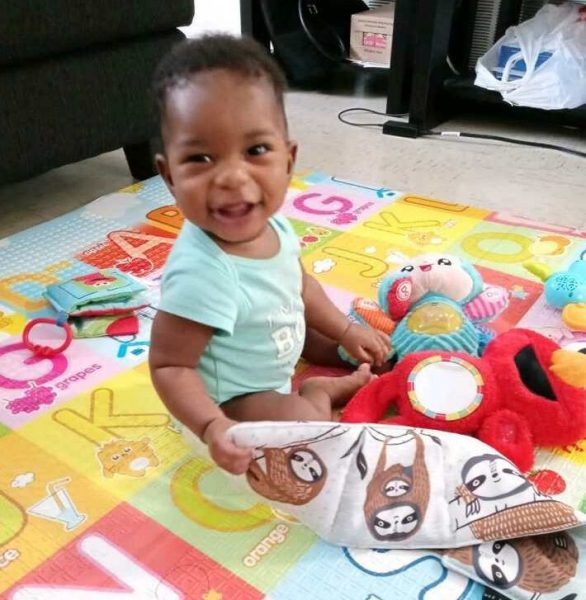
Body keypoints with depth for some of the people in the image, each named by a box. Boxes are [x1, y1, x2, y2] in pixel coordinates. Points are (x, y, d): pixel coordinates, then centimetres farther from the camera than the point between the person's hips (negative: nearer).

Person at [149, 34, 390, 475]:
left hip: (279, 357, 8)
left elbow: (299, 286, 4)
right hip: (232, 398, -7)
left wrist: (346, 332, 6)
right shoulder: (202, 274, -41)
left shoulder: (272, 224, -17)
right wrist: (212, 426, -43)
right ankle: (323, 390, 3)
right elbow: (169, 366, -31)